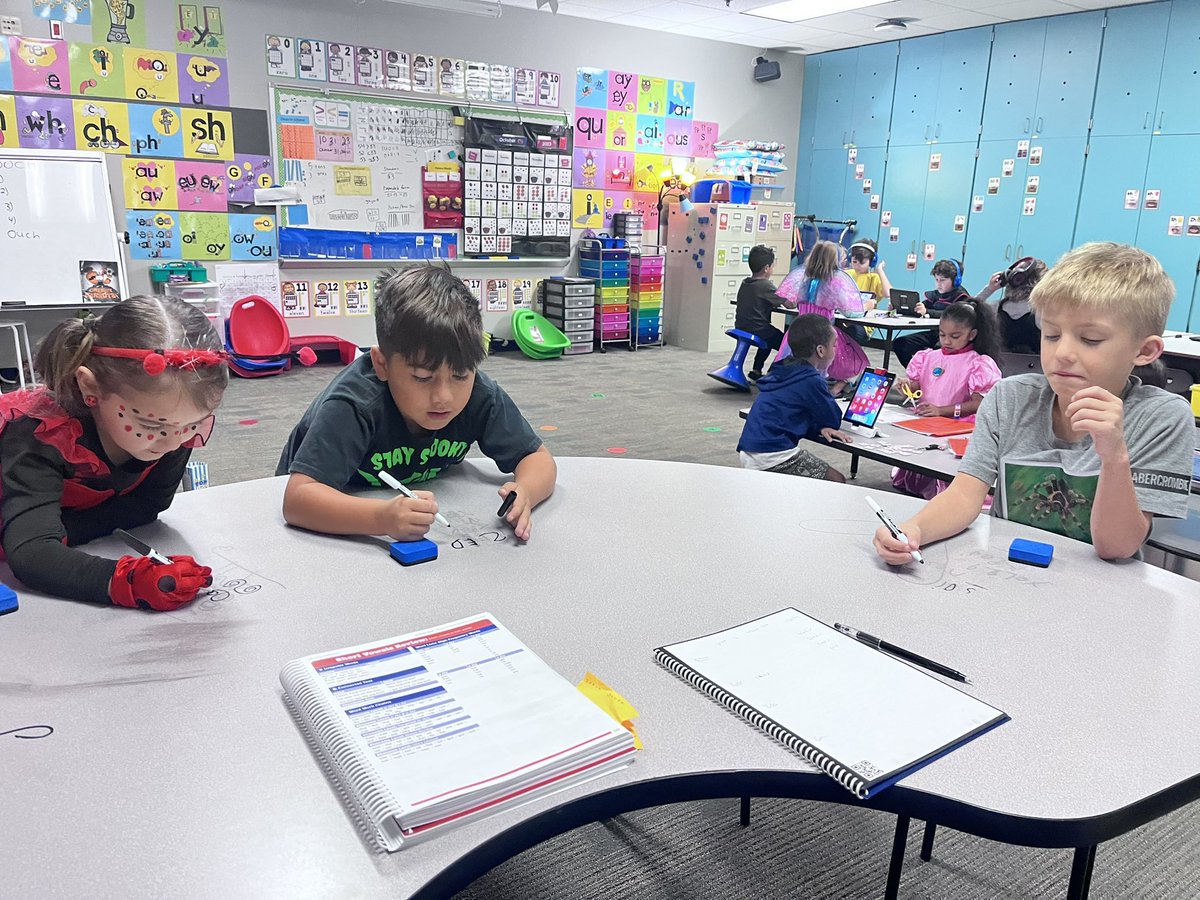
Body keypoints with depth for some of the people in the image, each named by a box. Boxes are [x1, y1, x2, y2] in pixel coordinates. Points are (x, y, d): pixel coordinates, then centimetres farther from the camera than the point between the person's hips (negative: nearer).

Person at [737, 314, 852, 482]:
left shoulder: (783, 372, 16)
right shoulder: (811, 381, -10)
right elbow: (834, 420, -2)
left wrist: (820, 427, 2)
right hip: (771, 457, -9)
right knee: (837, 481, -2)